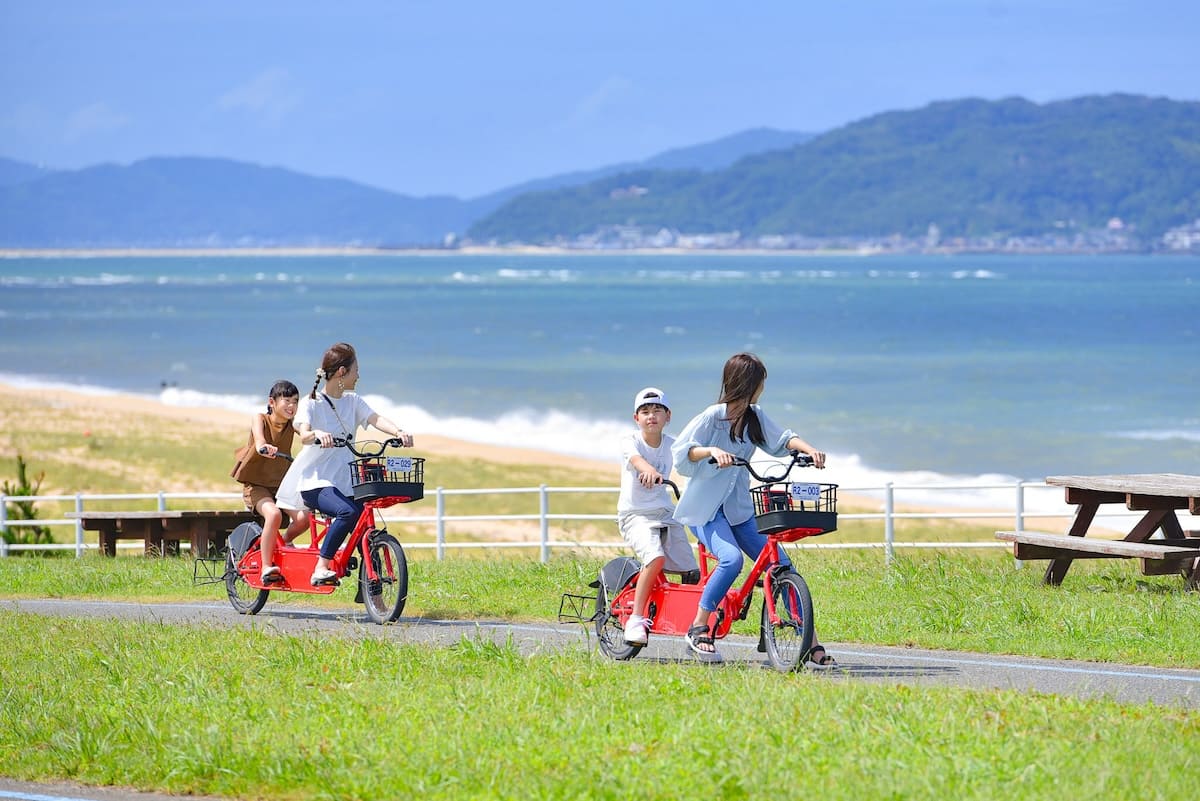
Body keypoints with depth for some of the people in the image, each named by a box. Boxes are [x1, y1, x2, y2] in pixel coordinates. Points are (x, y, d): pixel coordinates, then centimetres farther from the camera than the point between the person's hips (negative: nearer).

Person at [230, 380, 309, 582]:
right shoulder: (260, 419, -9)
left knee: (303, 517, -21)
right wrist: (263, 447, -54)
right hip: (256, 484, -4)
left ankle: (283, 543, 12)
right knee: (274, 514, -33)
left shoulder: (293, 423, 1)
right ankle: (266, 567, -23)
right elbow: (259, 438, -30)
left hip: (281, 484, 4)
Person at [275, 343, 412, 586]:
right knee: (348, 512, -33)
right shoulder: (311, 404, -4)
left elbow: (376, 419, -5)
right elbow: (304, 435, -21)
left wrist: (398, 432, -26)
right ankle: (320, 569, -25)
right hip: (315, 481, -6)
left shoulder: (353, 402, 12)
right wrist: (317, 434, -46)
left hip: (345, 482, 6)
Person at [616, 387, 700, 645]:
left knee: (691, 573, -5)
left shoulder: (672, 445, 7)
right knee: (656, 558, -32)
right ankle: (636, 618, -23)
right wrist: (649, 470, -52)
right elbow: (636, 459, -29)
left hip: (666, 514, 5)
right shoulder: (629, 441, -7)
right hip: (635, 514, -5)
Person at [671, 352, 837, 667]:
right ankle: (698, 629, -15)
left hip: (739, 509, 6)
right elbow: (681, 452, -18)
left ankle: (811, 645, -4)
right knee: (732, 559, -32)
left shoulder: (754, 417, 6)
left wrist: (808, 449, -14)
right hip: (705, 509, -6)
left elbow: (780, 439, 5)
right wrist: (712, 451, -36)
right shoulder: (712, 417, -11)